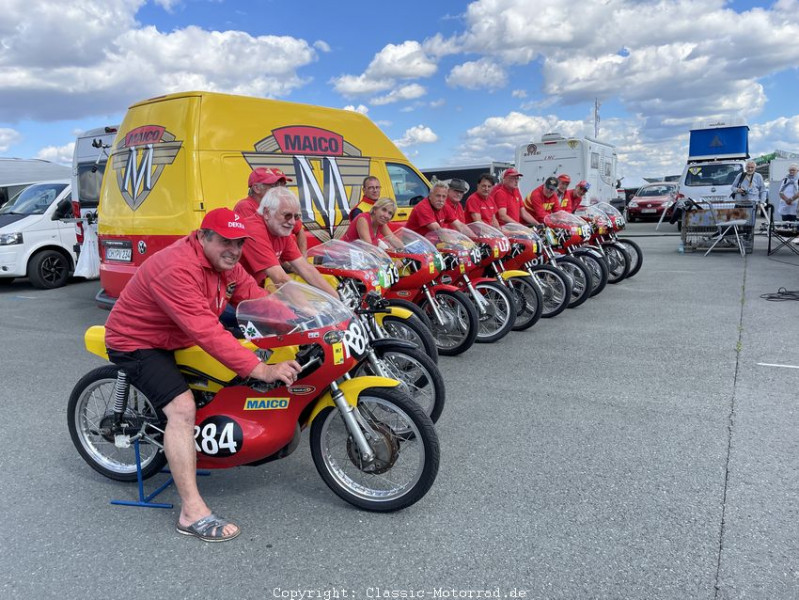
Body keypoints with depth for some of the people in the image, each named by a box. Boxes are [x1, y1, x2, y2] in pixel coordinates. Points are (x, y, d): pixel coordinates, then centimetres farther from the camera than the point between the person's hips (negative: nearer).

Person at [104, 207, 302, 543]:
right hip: (138, 343, -10)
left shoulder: (226, 263, -4)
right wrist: (261, 370, -42)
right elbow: (206, 332, -40)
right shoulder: (177, 269, -33)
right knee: (183, 408, -27)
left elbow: (256, 300, -4)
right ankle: (192, 514, -25)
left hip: (178, 339, 10)